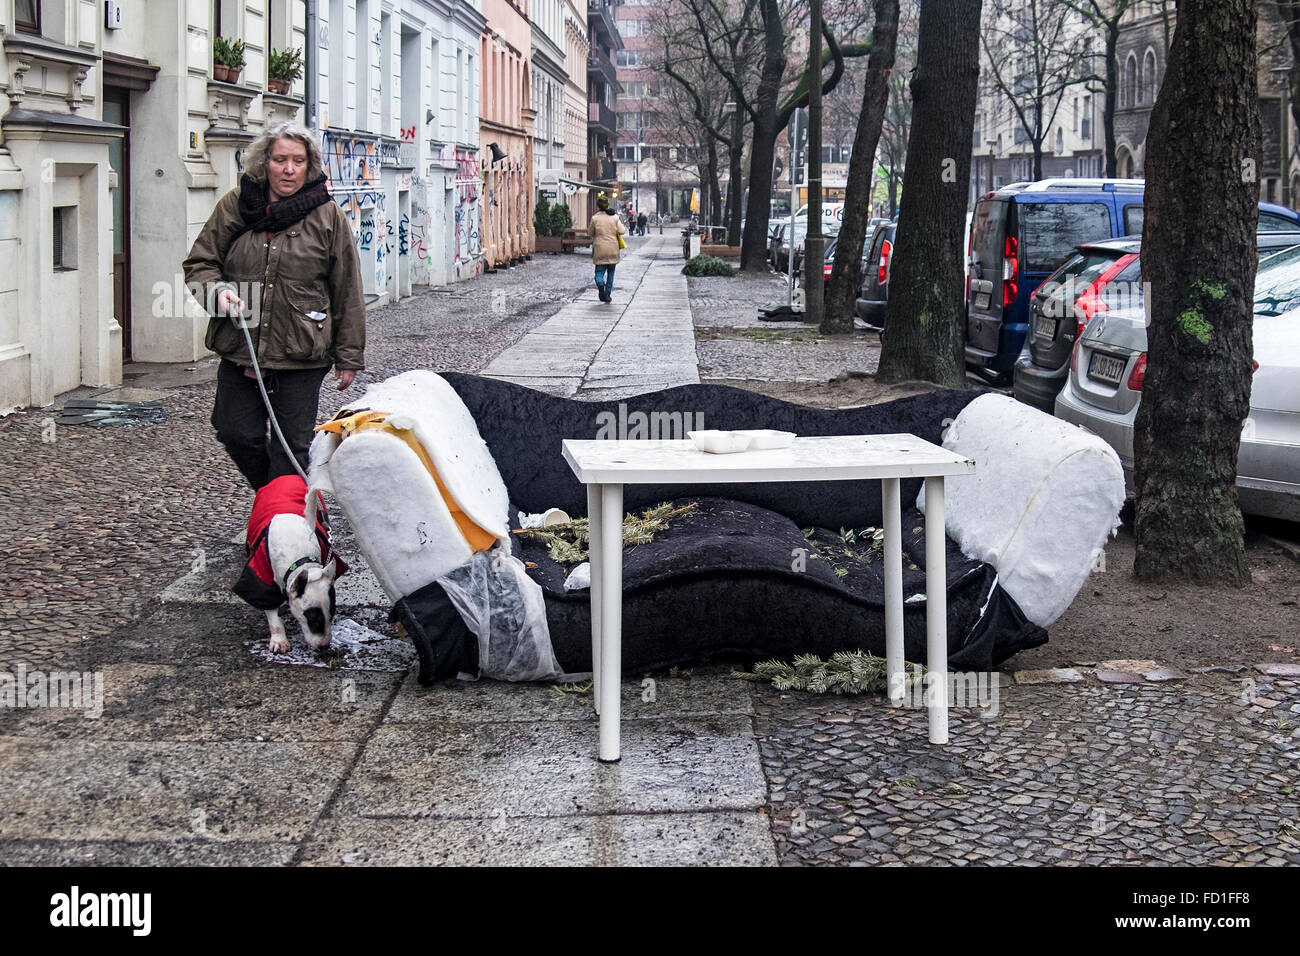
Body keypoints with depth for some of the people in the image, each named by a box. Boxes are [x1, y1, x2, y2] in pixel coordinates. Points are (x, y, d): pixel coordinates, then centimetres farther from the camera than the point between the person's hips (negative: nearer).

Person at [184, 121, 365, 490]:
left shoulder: (328, 215, 0)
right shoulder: (235, 205, 4)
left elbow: (347, 292, 2)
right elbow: (199, 262, 13)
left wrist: (348, 357, 1)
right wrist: (218, 290, -11)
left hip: (302, 353, -3)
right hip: (239, 348, 3)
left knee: (292, 446, 2)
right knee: (238, 434, 6)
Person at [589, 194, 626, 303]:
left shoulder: (595, 218, -5)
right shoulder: (615, 217, -1)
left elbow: (590, 233, 4)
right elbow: (622, 231, -5)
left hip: (600, 249, -2)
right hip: (613, 249, 2)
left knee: (599, 271, 5)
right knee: (611, 272, 14)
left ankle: (600, 283, -28)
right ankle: (608, 295, 14)